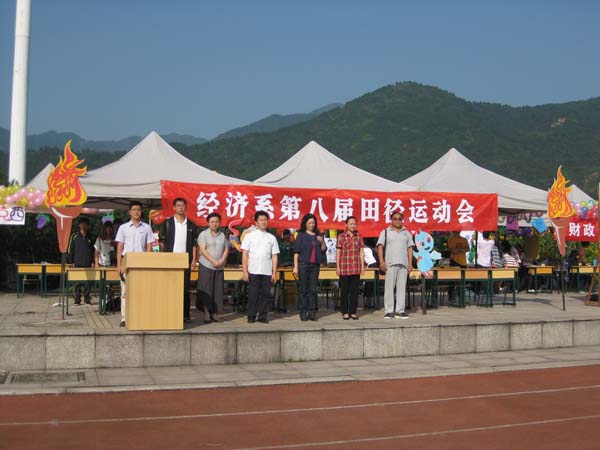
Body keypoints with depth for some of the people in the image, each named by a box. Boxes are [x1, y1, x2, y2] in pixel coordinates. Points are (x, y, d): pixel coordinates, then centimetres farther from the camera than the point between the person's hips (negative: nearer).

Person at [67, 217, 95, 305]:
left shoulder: (90, 237, 12)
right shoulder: (74, 236, 4)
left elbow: (93, 250, 15)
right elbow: (70, 250, 4)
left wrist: (92, 262, 7)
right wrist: (71, 262, -2)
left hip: (87, 264, 2)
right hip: (77, 264, -2)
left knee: (87, 283, 1)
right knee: (77, 283, -1)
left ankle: (87, 299, 8)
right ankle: (77, 299, 5)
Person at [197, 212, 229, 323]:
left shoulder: (223, 235, 12)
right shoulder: (203, 234, 0)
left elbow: (226, 249, 10)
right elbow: (203, 250, -9)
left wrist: (222, 261, -9)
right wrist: (213, 261, -17)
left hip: (219, 268, 4)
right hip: (206, 266, -4)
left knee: (218, 290, 3)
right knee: (206, 290, -5)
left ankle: (214, 313, 9)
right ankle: (206, 313, -2)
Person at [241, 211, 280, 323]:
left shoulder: (272, 238, 10)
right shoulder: (250, 236, 5)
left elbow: (274, 256, 9)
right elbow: (245, 254, 2)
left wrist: (274, 273, 2)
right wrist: (245, 271, -6)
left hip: (267, 272, 2)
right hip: (253, 271, -2)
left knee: (265, 294, 3)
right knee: (253, 294, 0)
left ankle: (263, 316, 11)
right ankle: (251, 316, 8)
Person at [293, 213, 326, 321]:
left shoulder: (318, 235, 12)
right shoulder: (301, 235, 1)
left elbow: (323, 251, 15)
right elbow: (296, 251, -2)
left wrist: (322, 242, -5)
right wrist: (295, 267, -8)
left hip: (315, 265, 4)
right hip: (303, 264, -4)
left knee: (313, 290, 4)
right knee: (303, 289, -1)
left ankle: (312, 312, 9)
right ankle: (303, 313, 4)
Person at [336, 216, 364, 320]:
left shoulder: (358, 236, 8)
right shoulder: (341, 236, 1)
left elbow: (361, 252, 9)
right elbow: (338, 252, 2)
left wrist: (362, 266, 4)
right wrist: (337, 266, -3)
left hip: (356, 268, 2)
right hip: (344, 268, -2)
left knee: (355, 291, 5)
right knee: (344, 291, 3)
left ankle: (353, 312, 13)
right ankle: (345, 312, 10)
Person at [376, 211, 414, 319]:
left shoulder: (406, 233, 18)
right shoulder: (385, 232, 9)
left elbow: (410, 248, 14)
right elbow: (380, 247, 1)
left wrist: (410, 263, 4)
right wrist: (381, 262, -10)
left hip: (403, 264, 3)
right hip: (390, 264, -3)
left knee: (402, 287, 1)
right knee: (389, 287, -6)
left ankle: (400, 310, 5)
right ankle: (389, 311, -3)